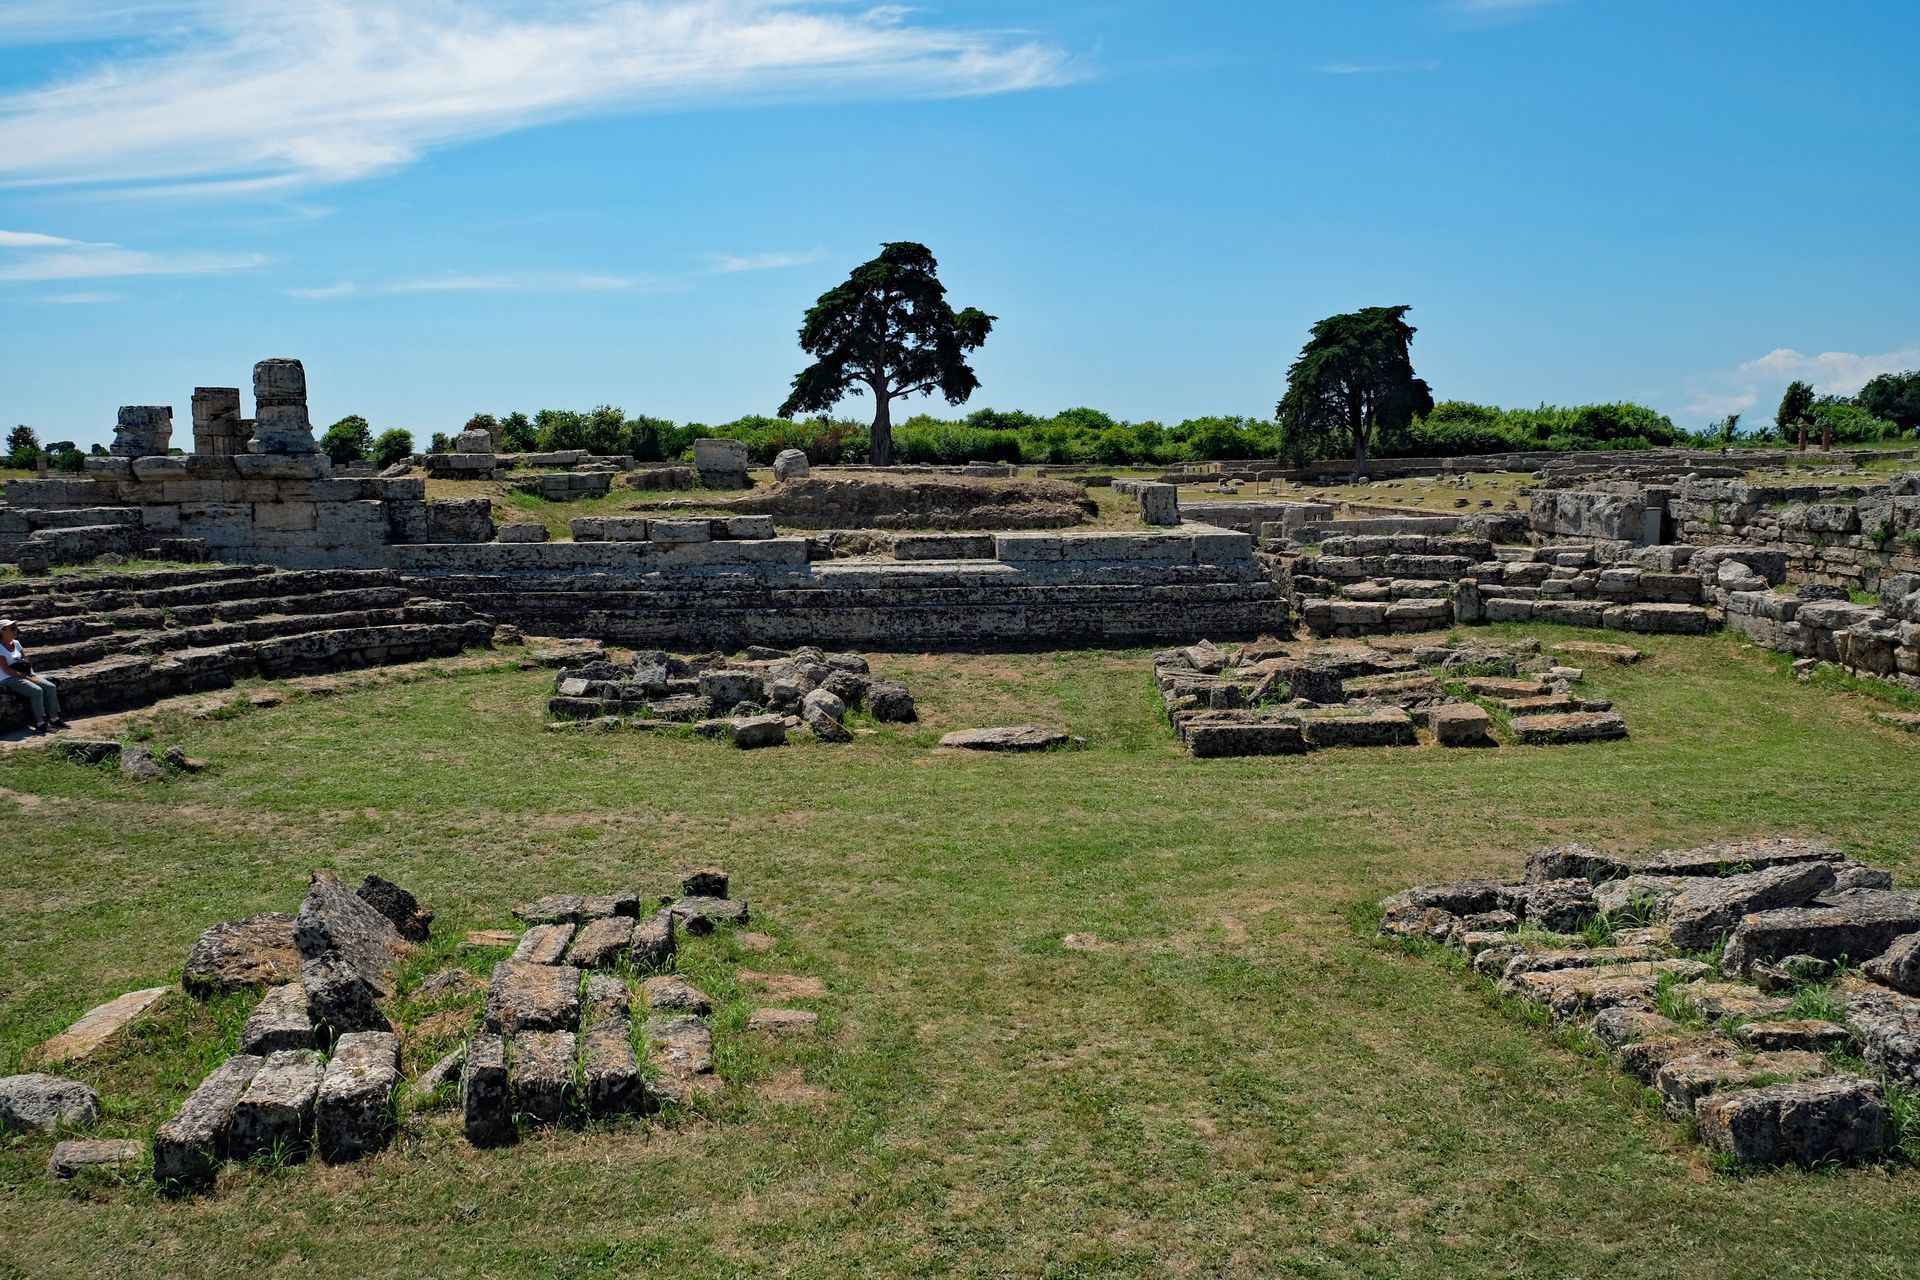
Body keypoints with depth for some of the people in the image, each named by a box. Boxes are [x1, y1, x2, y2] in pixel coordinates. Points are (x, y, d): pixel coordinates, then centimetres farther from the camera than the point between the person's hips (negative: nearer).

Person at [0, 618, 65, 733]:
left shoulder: (16, 643, 12)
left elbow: (26, 661, 16)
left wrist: (33, 675, -2)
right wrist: (27, 678, -19)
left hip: (23, 675, 8)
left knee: (51, 687, -10)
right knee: (37, 691, -28)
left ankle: (54, 719, -6)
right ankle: (40, 724, -24)